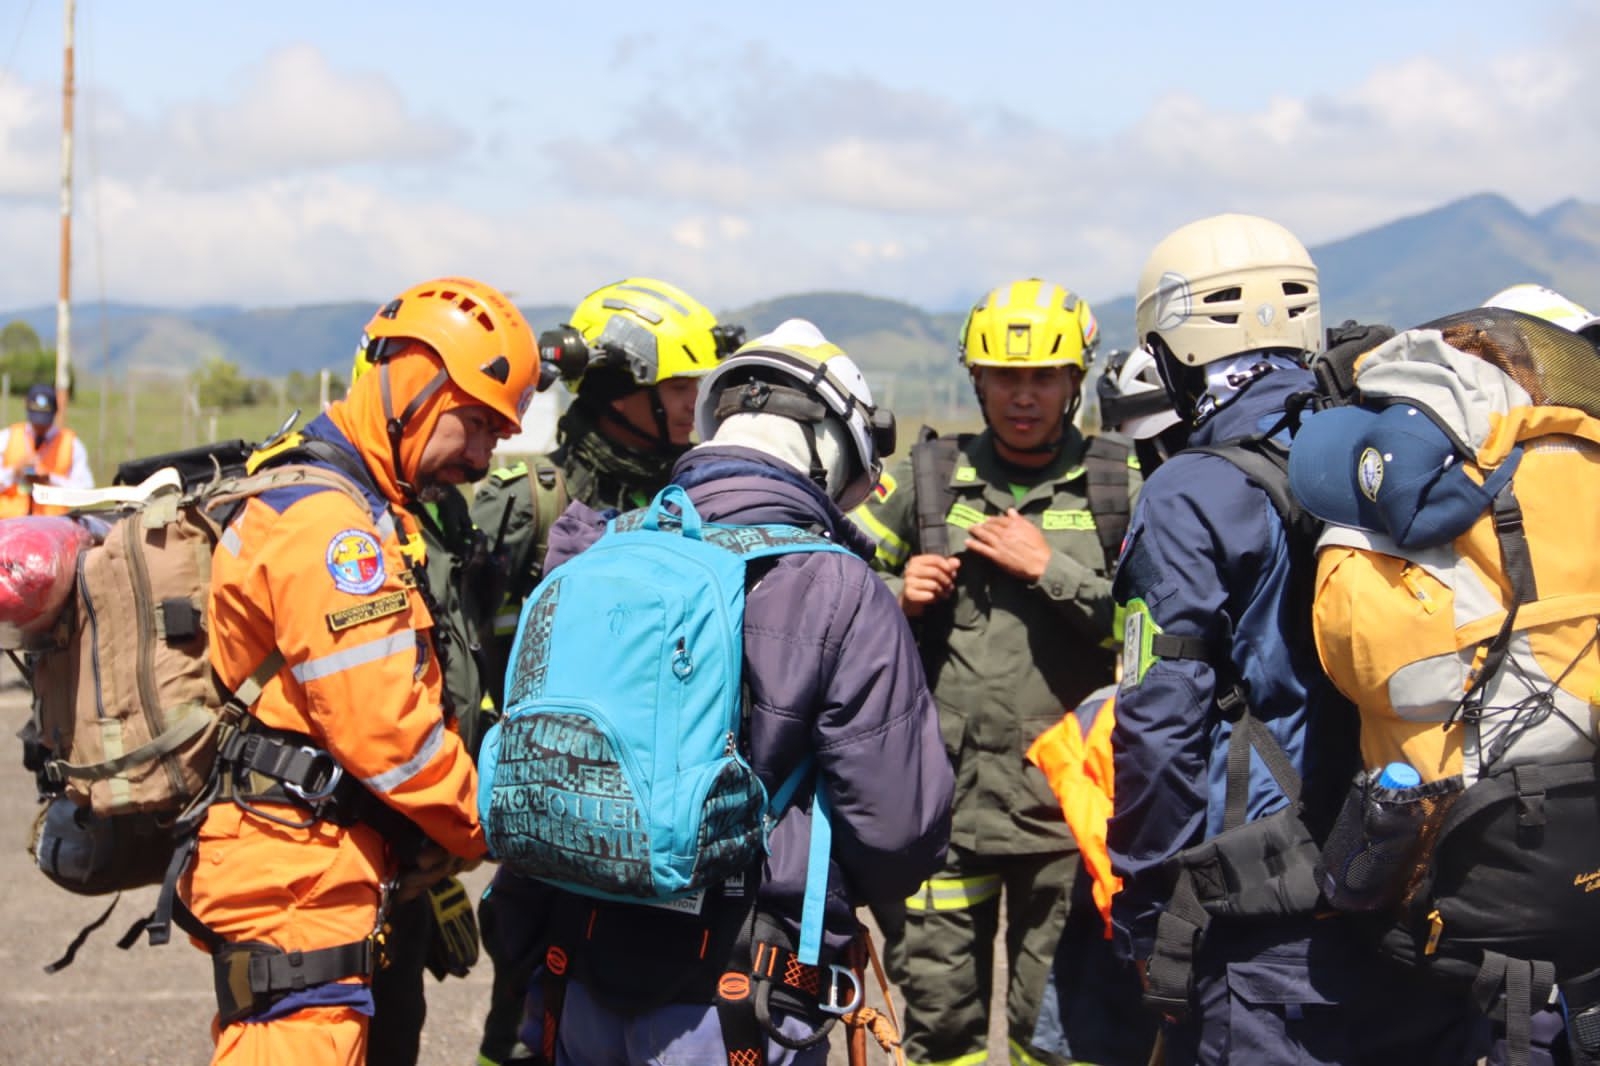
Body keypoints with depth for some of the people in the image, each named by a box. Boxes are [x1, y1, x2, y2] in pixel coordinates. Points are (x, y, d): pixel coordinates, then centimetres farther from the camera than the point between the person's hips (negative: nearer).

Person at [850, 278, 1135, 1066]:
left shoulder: (1120, 489, 3)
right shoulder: (927, 482, 9)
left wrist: (1049, 569, -13)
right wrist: (897, 596, -5)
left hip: (1067, 802, -2)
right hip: (946, 794, 2)